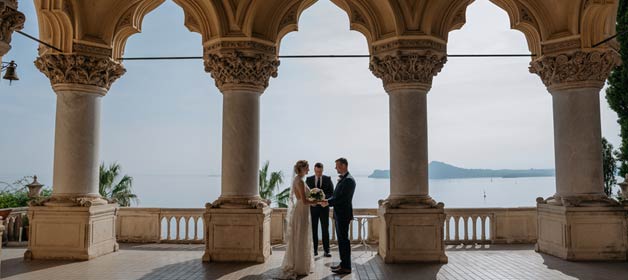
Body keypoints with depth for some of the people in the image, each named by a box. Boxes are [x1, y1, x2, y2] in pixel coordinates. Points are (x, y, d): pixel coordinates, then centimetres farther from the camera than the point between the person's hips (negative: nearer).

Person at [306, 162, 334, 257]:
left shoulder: (328, 179, 1)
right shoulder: (309, 179, 3)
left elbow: (331, 193, -1)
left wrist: (324, 197, -19)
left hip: (324, 207, -1)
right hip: (313, 207, 1)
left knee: (325, 229, 0)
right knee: (314, 230, 5)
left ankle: (326, 251, 5)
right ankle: (315, 250, 14)